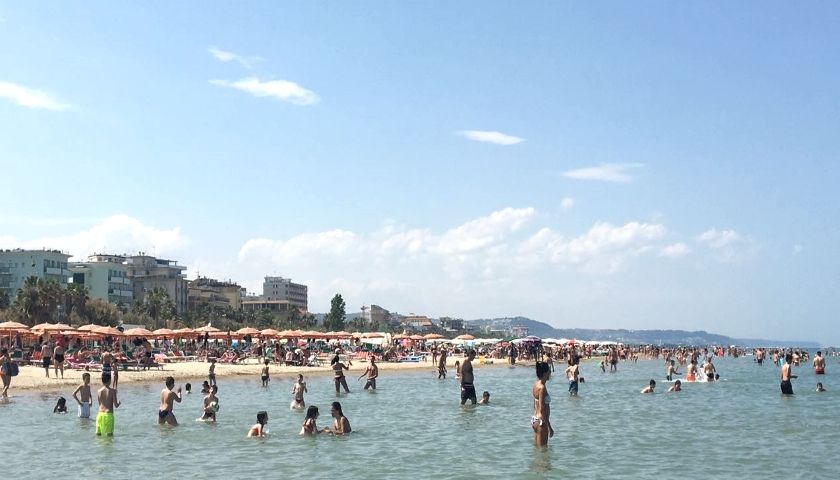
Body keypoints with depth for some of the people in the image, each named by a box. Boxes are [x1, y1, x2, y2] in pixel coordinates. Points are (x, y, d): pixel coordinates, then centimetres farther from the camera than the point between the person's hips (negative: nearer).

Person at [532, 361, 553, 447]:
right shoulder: (542, 387, -20)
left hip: (535, 419, 9)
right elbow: (542, 409, -22)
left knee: (536, 447, 17)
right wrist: (549, 427, -19)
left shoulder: (536, 384, 8)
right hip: (541, 421, -9)